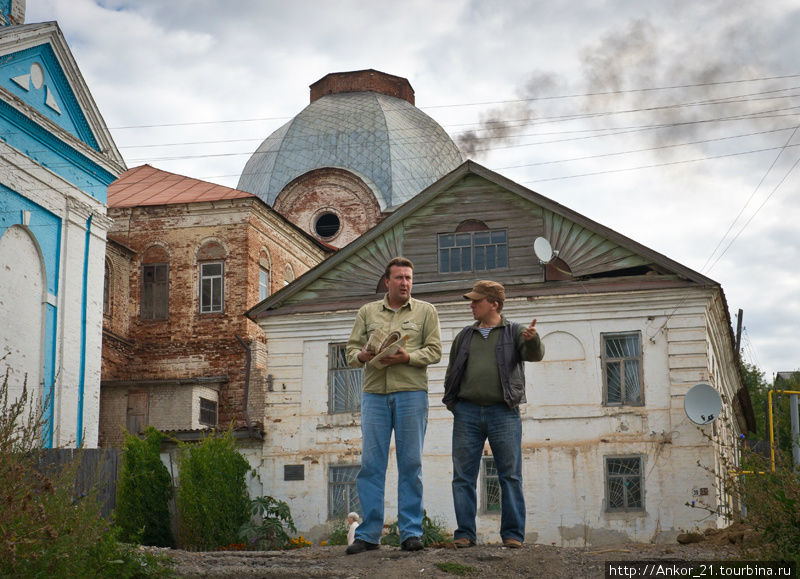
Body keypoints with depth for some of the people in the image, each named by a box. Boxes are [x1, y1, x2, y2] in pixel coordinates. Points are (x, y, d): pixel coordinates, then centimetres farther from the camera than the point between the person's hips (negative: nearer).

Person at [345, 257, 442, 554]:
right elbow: (351, 350, 12)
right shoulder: (367, 312, 16)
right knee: (371, 463, -2)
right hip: (374, 393, 2)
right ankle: (368, 534, 2)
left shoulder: (426, 311, 11)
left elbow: (434, 351, 3)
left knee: (410, 463, -2)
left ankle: (411, 532, 4)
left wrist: (407, 357, -14)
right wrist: (362, 355, -11)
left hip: (411, 392, -1)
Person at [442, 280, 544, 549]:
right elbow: (452, 372, 23)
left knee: (510, 476, -2)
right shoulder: (465, 336, 19)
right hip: (467, 411, 3)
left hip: (503, 413, -3)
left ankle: (513, 534, 3)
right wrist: (452, 403, 11)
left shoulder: (514, 332, 8)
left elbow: (535, 355, -10)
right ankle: (465, 533, 6)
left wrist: (532, 340, -32)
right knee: (463, 476, 1)